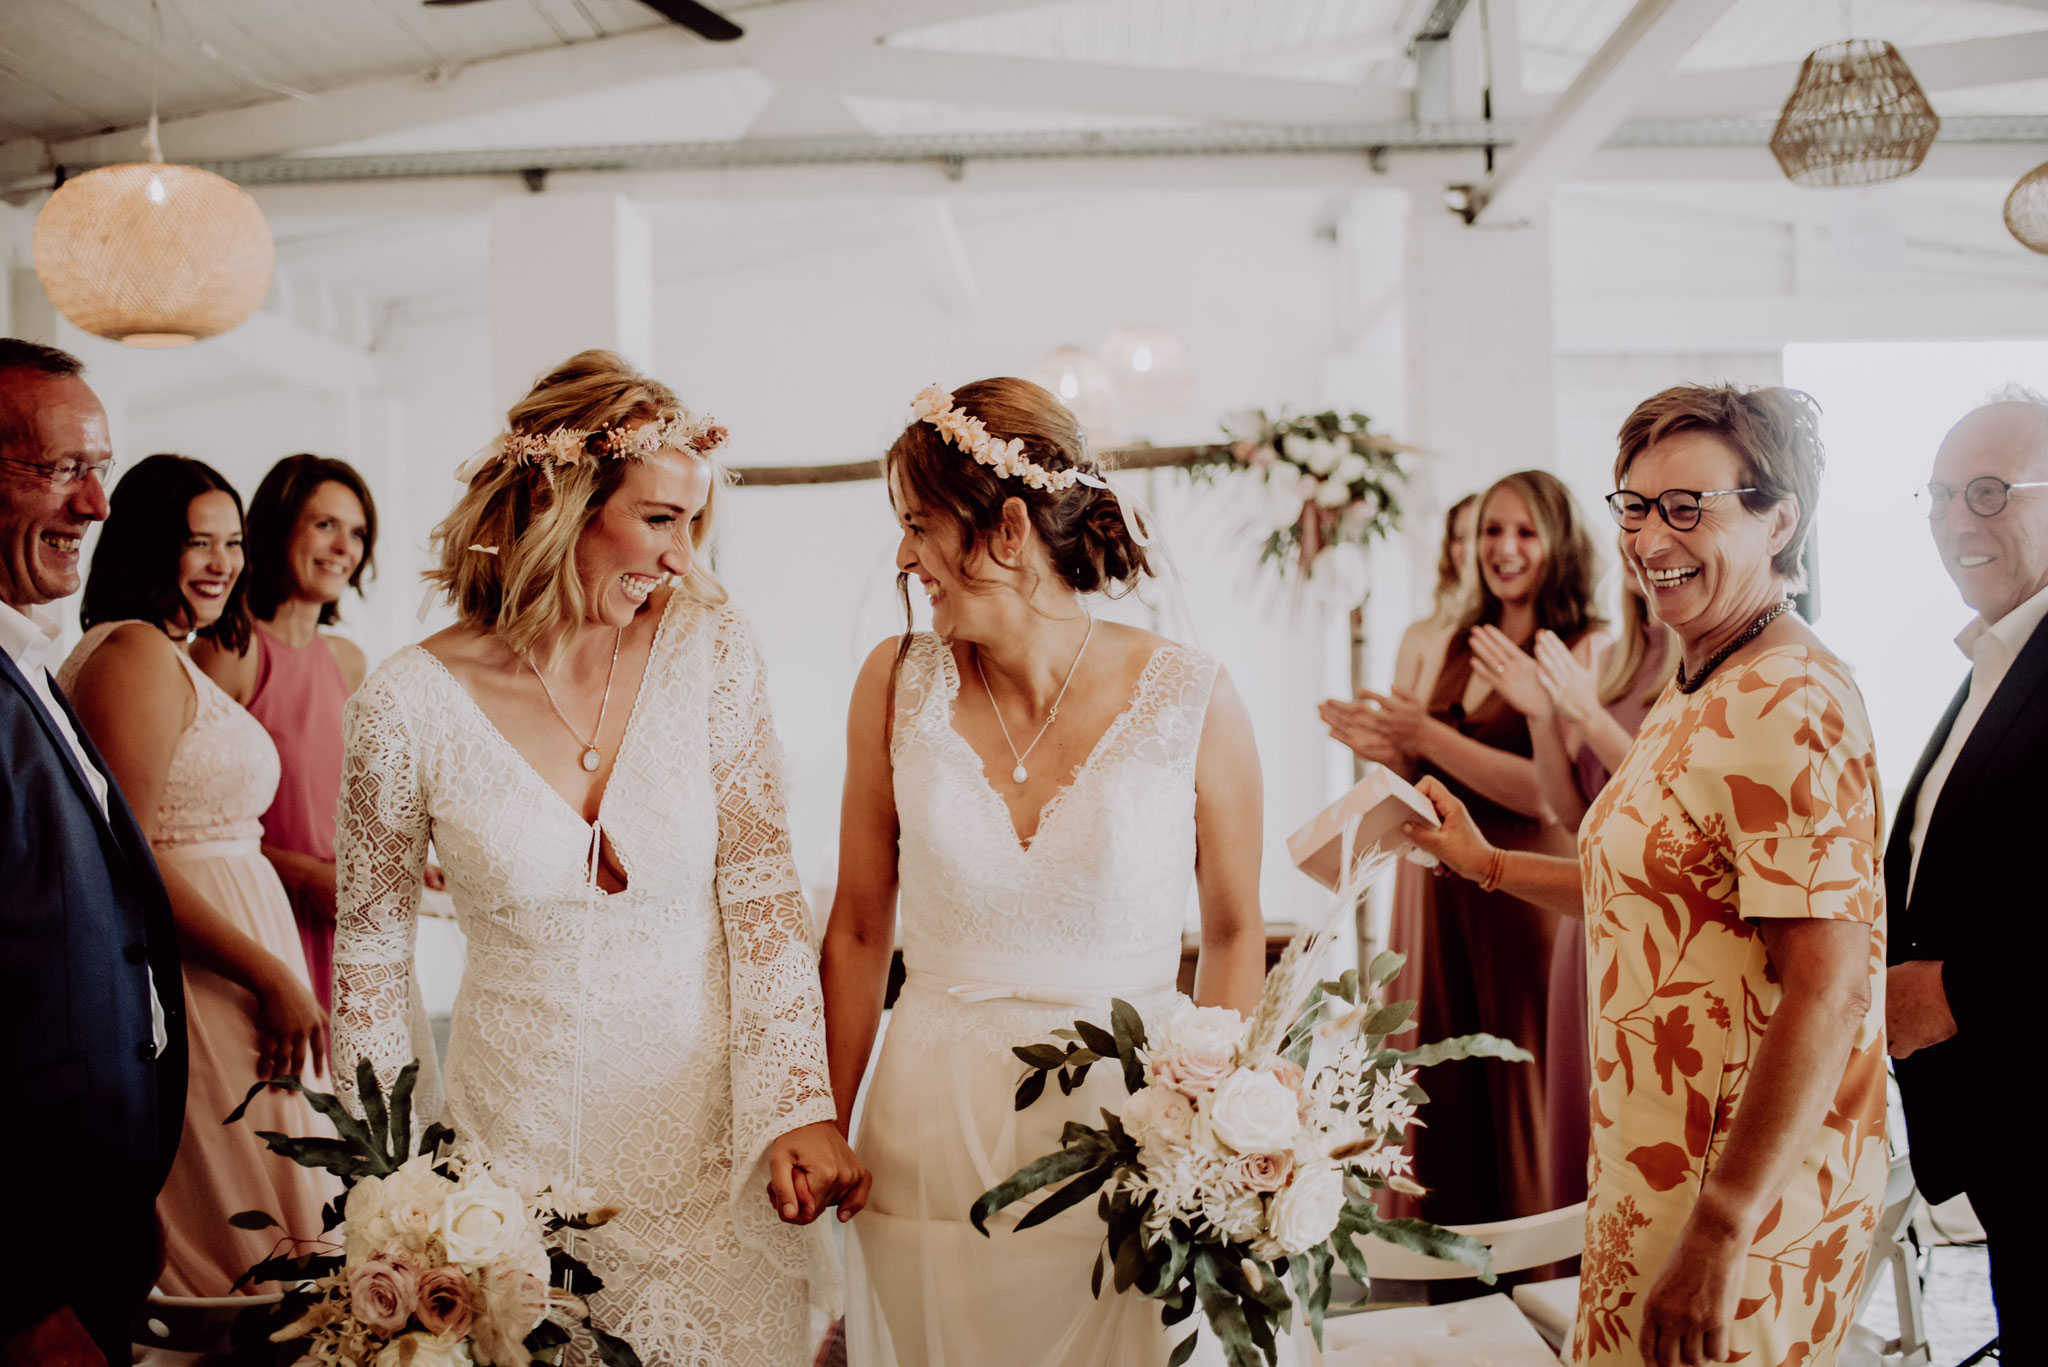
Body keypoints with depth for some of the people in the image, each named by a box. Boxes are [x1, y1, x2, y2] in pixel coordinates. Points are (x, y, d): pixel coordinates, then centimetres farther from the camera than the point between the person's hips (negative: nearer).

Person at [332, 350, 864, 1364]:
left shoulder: (709, 653, -6)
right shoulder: (408, 706, -9)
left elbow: (762, 891, -6)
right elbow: (371, 957, 2)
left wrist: (797, 1107, -15)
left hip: (707, 1137, 1)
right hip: (515, 1149, -1)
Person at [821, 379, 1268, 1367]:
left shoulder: (1191, 700, -10)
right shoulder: (898, 684, -3)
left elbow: (1234, 932, 2)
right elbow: (857, 935, 4)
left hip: (1125, 1129, -2)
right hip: (929, 1145, 2)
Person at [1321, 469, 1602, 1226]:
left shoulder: (1580, 649, -8)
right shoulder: (1465, 643, 13)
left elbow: (1546, 792, -19)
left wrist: (1429, 736, -16)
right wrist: (1389, 747, -1)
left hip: (1524, 898, -6)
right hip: (1439, 894, 6)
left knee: (1519, 1100, 3)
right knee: (1443, 1099, 10)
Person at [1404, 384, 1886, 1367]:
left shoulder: (1787, 704, -19)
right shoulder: (1698, 696, 12)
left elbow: (1830, 991, -24)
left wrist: (1719, 1231, -25)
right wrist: (1489, 864, 24)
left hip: (1749, 1183, -9)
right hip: (1663, 1168, 9)